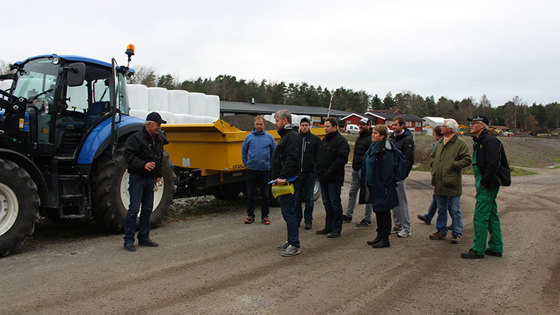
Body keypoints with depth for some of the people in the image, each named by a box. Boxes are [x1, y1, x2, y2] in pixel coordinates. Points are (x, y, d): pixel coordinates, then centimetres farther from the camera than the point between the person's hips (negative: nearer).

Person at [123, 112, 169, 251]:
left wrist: (158, 175, 18)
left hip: (150, 178, 8)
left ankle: (144, 237, 21)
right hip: (137, 177, -7)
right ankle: (128, 240, 2)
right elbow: (128, 155, -19)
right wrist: (143, 165, -29)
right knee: (134, 209, -6)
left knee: (148, 209, 11)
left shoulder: (158, 139, 12)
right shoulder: (136, 138, -12)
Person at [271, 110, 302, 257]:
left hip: (288, 180, -11)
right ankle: (291, 241, 24)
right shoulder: (286, 135, 21)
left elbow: (292, 159, -24)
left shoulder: (292, 136, -13)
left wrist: (283, 177, -28)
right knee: (287, 212, 15)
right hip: (283, 180, 11)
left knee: (289, 212, -8)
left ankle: (295, 245, -3)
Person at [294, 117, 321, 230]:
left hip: (310, 173, -1)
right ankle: (297, 219, 18)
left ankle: (308, 220, 14)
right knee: (297, 198, 7)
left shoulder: (315, 139, 4)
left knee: (309, 198, 6)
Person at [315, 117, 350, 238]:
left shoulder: (341, 141, -10)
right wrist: (318, 170, 7)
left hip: (334, 179, -8)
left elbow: (342, 159, -19)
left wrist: (329, 172, -21)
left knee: (335, 204, -1)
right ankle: (328, 227, 24)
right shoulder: (324, 140, 16)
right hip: (323, 178, 8)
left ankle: (336, 229, 8)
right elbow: (319, 156, 21)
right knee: (327, 203, 14)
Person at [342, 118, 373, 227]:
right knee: (352, 192, 13)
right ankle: (348, 215, 22)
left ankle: (367, 219, 7)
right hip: (356, 169, 9)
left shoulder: (371, 139, -12)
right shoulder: (359, 138, 18)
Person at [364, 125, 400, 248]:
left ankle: (385, 239, 6)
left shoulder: (385, 149, -16)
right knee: (378, 210, 15)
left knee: (384, 211, -2)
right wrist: (369, 183, 19)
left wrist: (386, 186, -23)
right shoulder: (373, 147, 13)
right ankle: (380, 236, 25)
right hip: (374, 186, 10)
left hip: (382, 187, -10)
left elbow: (388, 169, -21)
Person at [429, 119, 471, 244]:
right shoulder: (439, 143, 14)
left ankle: (457, 234, 12)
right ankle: (441, 231, 26)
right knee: (441, 209, 15)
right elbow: (433, 156, 26)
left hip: (452, 184, -6)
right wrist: (434, 169, 12)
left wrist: (454, 165, -17)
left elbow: (467, 159, -11)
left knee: (454, 210, 2)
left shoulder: (460, 143, -7)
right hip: (439, 184, 6)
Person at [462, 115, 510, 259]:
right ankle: (496, 248, 23)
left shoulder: (489, 141, -16)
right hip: (485, 184, 11)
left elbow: (493, 164, -24)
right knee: (491, 216, 15)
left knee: (480, 217, -7)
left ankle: (478, 250, 0)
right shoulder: (479, 141, 16)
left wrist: (483, 183, -20)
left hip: (488, 185, -11)